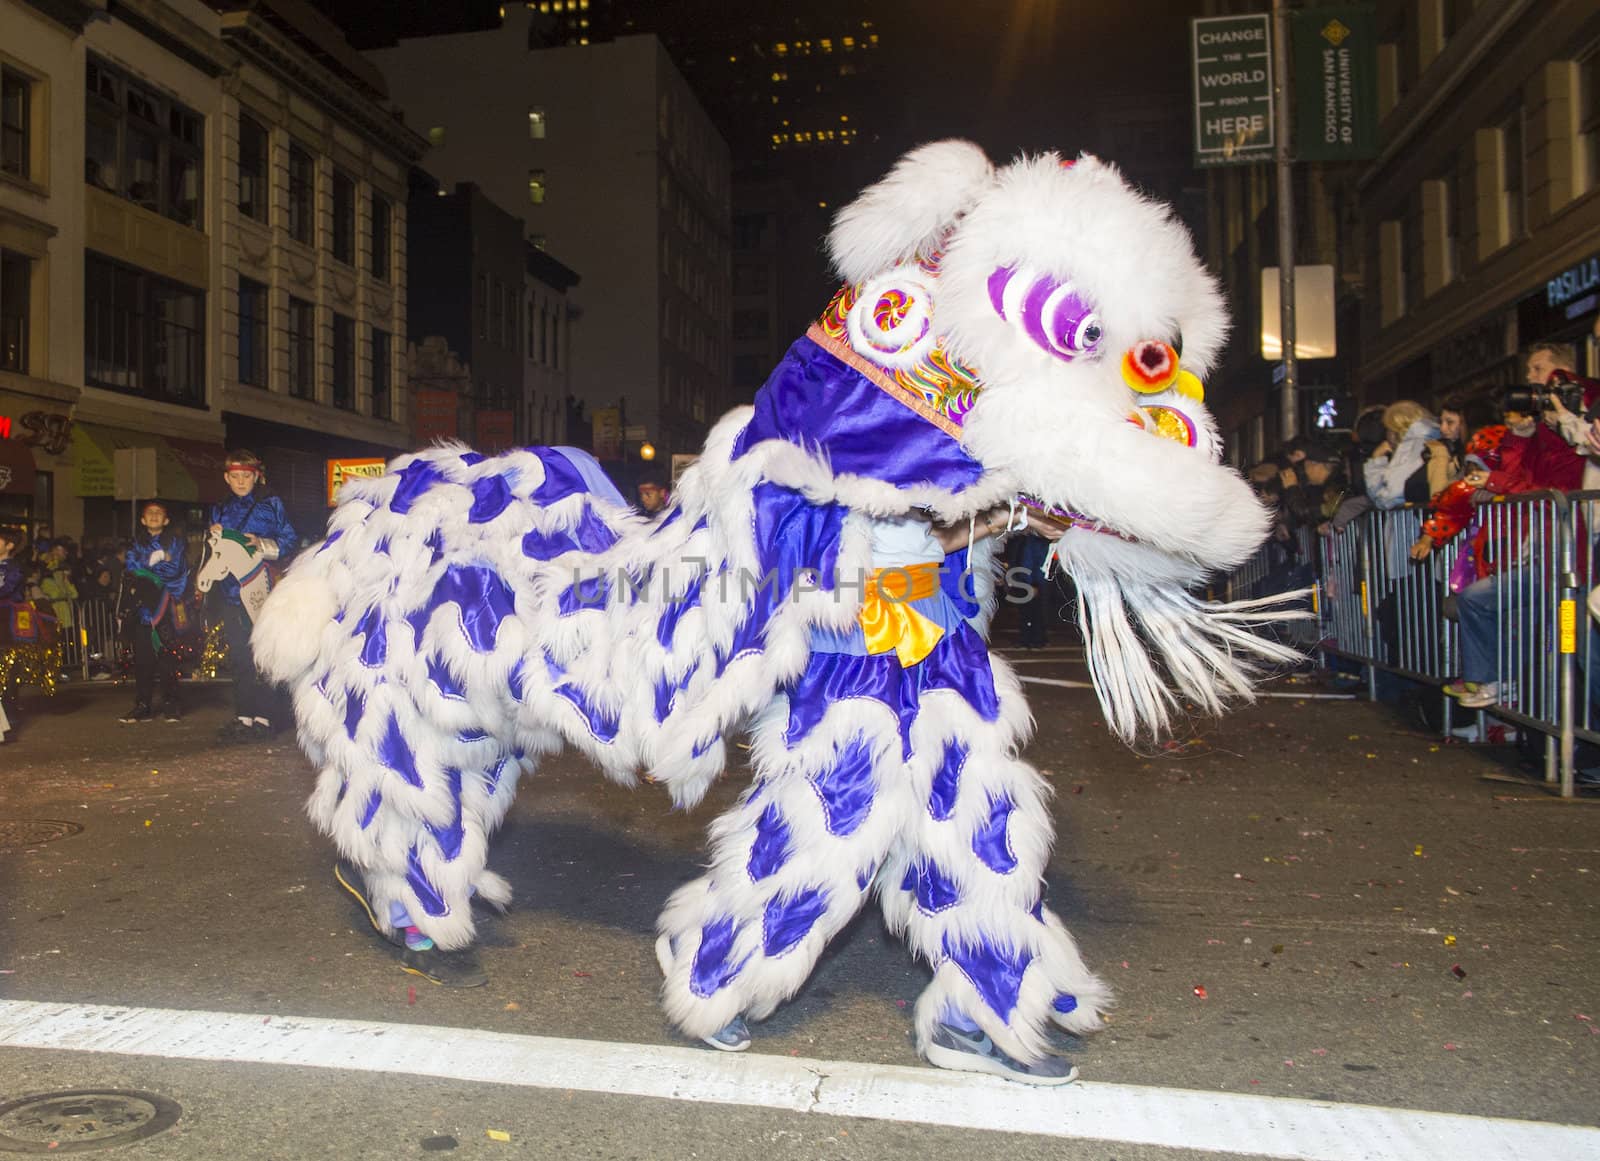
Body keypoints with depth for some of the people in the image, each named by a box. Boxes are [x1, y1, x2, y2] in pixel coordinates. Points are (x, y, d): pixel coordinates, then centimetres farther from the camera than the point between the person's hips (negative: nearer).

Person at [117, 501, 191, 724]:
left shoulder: (174, 542, 12)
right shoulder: (137, 542, 19)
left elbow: (177, 570, -3)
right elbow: (130, 566, 2)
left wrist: (145, 567, -3)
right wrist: (156, 558, -9)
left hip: (163, 606, -2)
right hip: (140, 605, 2)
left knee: (166, 653, -8)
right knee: (142, 657, -1)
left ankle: (170, 704, -4)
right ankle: (142, 706, 3)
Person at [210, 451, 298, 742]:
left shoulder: (271, 505, 4)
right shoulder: (220, 510, 18)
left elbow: (290, 541, -1)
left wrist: (263, 544, -17)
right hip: (231, 592, 5)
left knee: (261, 656, -8)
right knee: (239, 657, 5)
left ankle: (261, 717, -7)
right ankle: (243, 715, 9)